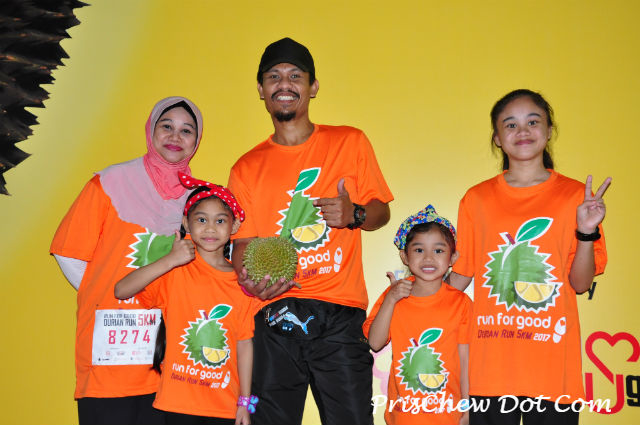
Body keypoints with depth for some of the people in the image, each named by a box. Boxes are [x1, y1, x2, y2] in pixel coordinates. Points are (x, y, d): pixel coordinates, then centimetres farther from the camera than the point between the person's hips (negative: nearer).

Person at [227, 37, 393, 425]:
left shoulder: (351, 143, 9)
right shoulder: (247, 169, 11)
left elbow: (381, 211, 14)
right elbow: (242, 241, 10)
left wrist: (354, 214, -8)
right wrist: (250, 278, -11)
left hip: (340, 314, -1)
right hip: (276, 316, 1)